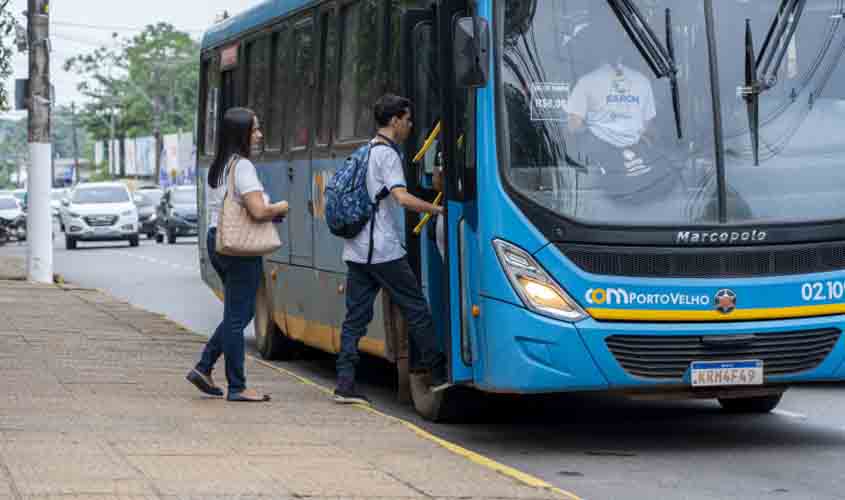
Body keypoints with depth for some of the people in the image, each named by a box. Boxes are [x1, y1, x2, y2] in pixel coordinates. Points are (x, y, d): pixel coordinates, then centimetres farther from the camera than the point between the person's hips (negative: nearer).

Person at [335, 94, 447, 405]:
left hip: (356, 250, 9)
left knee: (355, 317, 5)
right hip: (384, 251, -8)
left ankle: (345, 385, -2)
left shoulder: (364, 153, 18)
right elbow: (402, 198, -23)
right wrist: (437, 210, -14)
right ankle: (438, 375, 9)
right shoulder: (387, 154, -10)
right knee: (416, 310, 2)